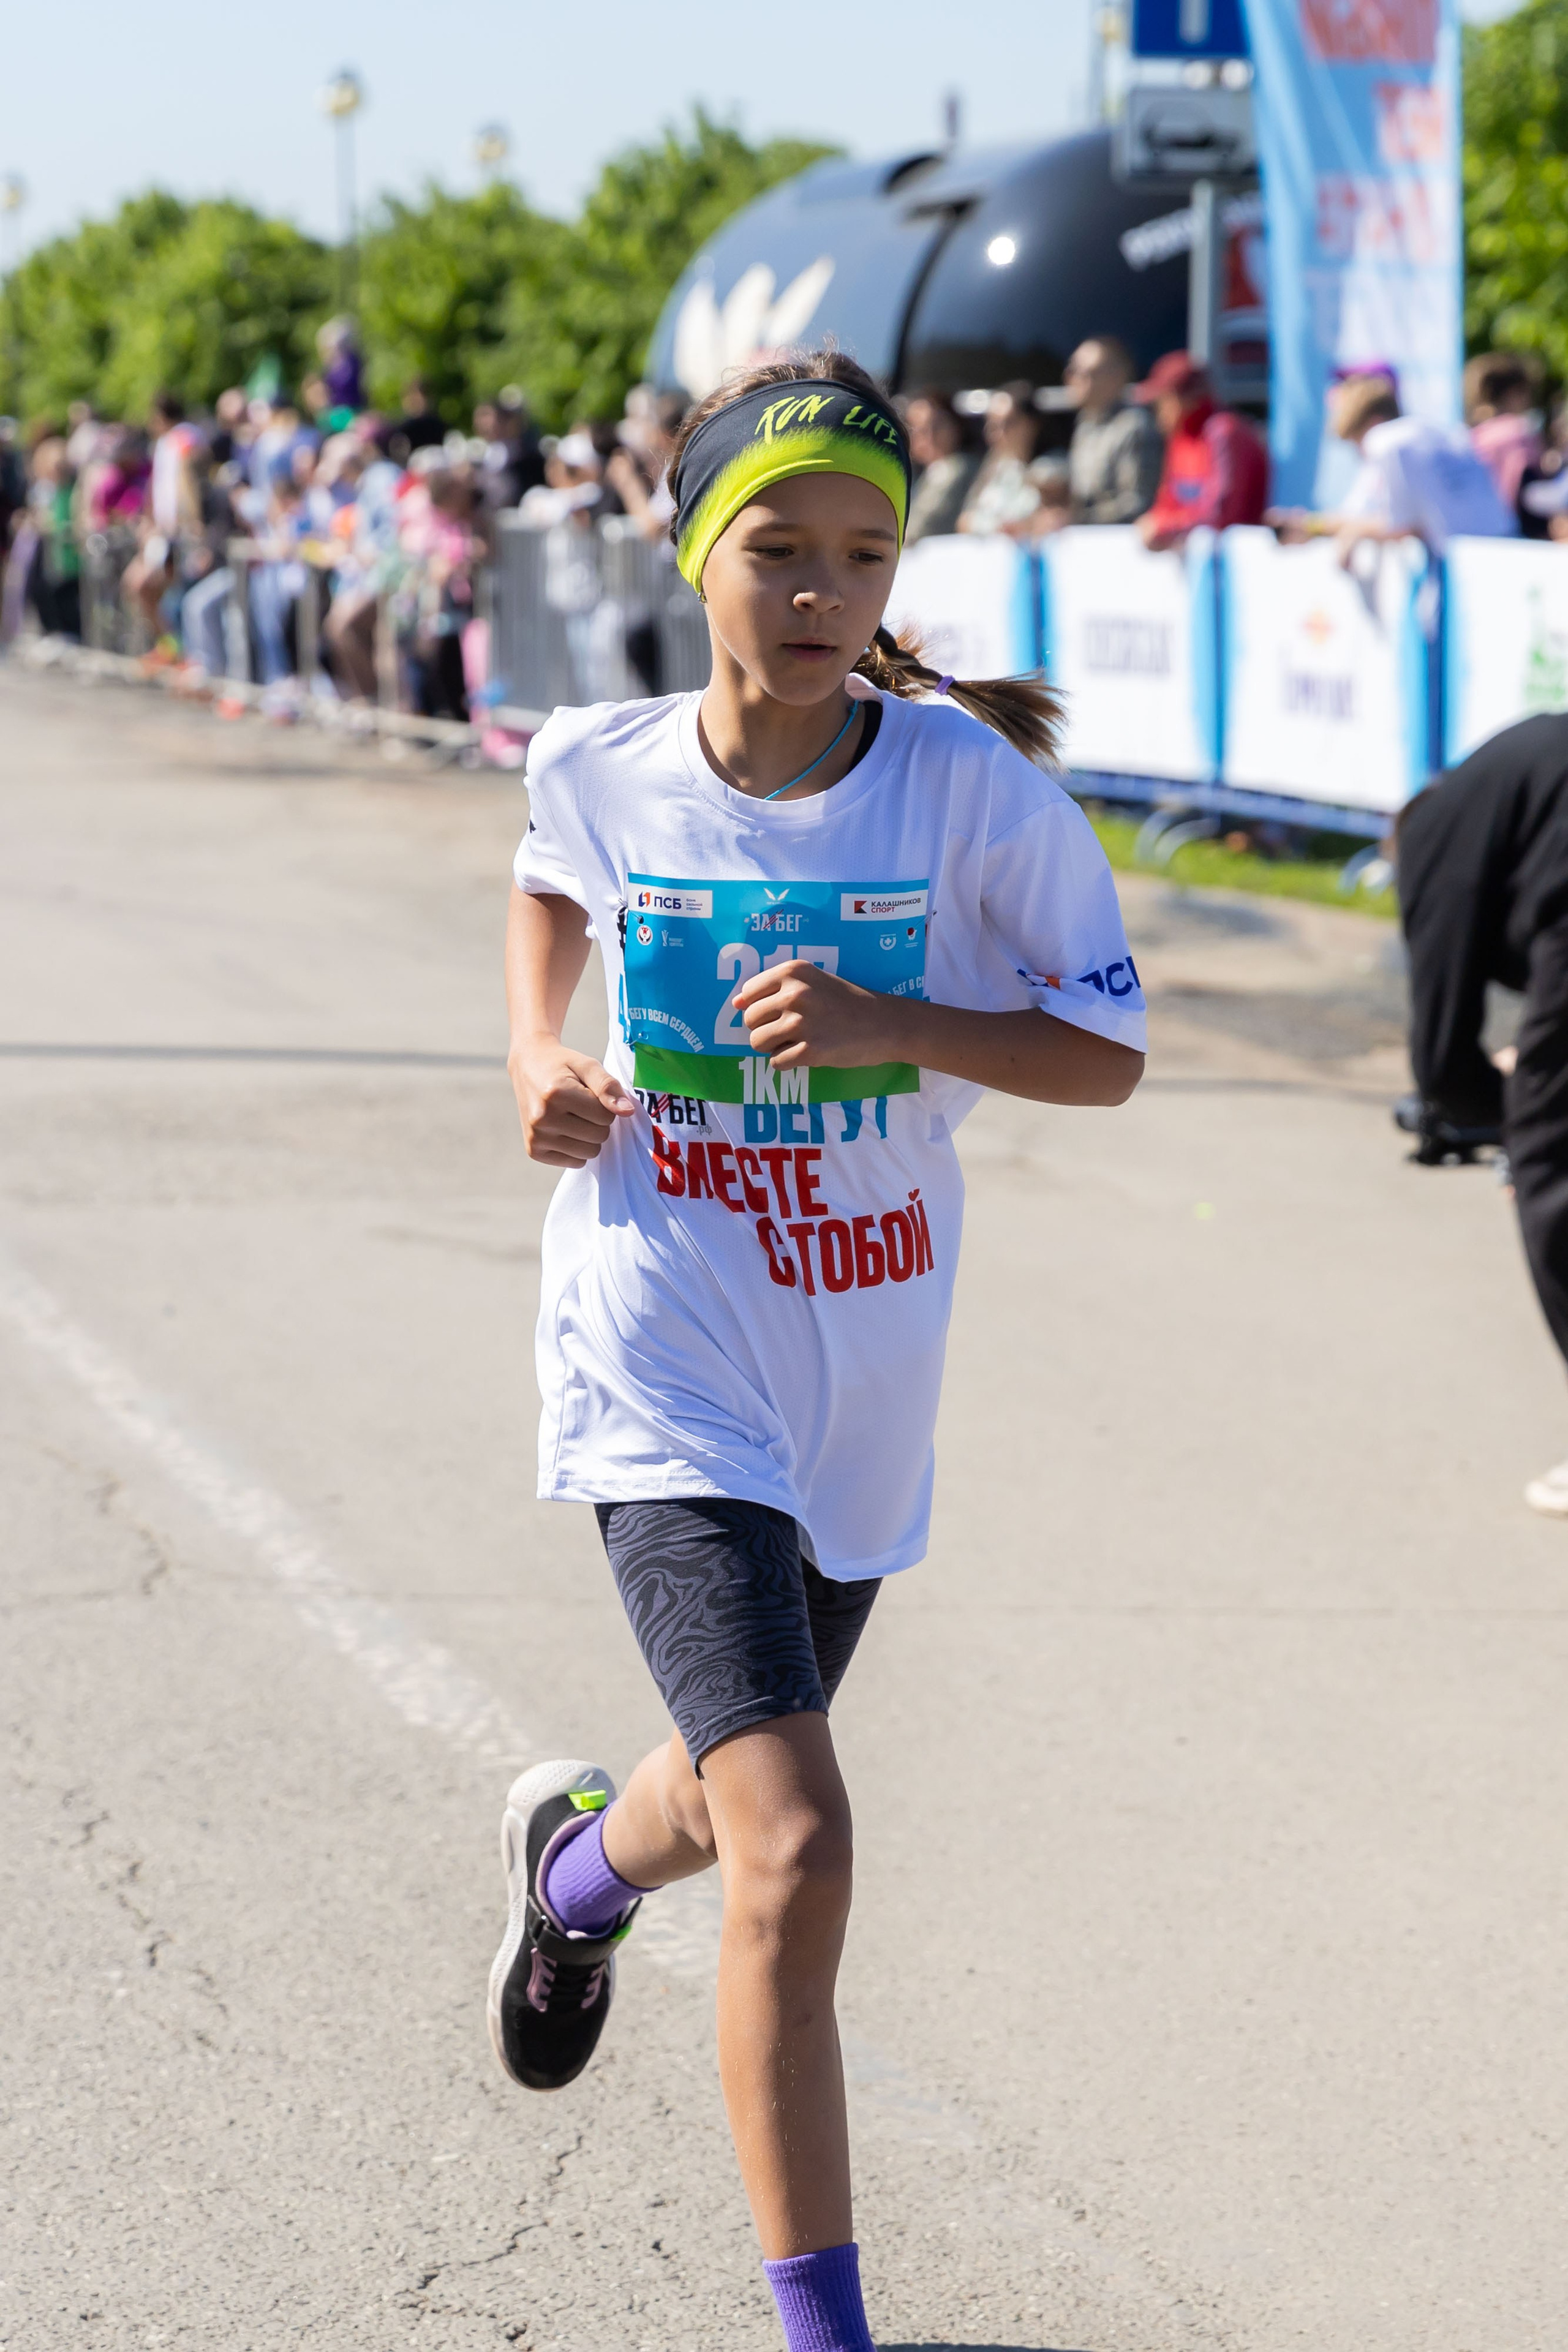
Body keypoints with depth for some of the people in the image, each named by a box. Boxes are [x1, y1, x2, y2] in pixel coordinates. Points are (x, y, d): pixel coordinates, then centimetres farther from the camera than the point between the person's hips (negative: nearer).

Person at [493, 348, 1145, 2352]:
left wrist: (886, 1023, -21)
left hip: (860, 1385, 3)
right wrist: (536, 1062, 1)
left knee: (729, 1802, 25)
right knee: (793, 1851, -19)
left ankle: (575, 1858, 63)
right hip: (664, 1375, -3)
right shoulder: (598, 768, -6)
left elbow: (1106, 1051, -5)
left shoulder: (967, 780, -11)